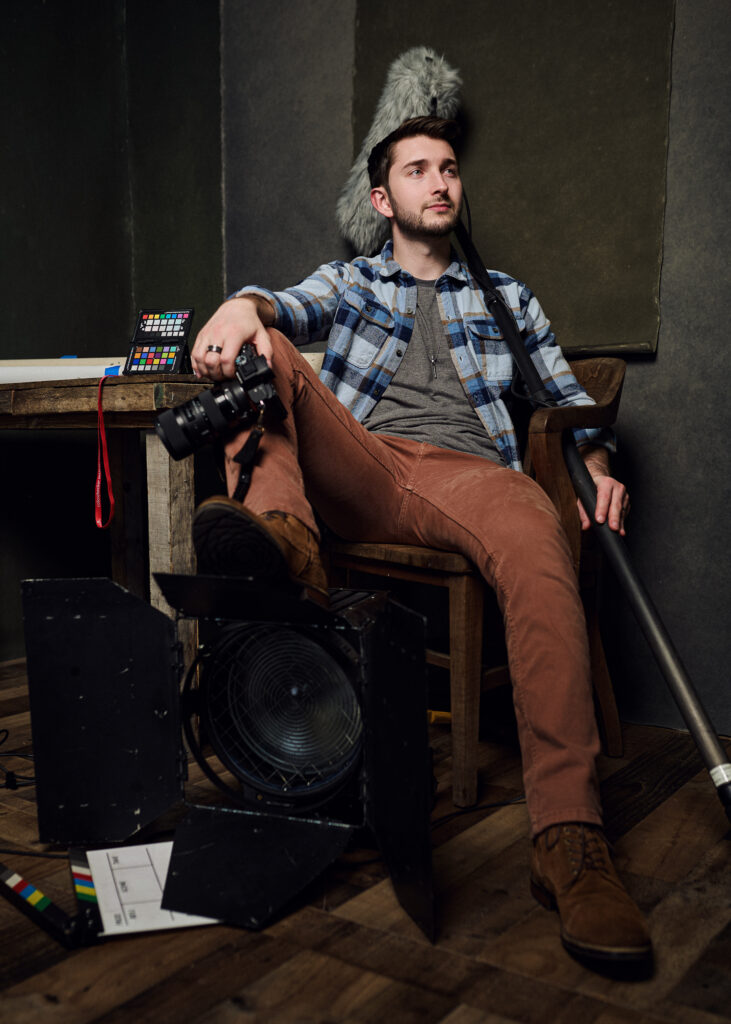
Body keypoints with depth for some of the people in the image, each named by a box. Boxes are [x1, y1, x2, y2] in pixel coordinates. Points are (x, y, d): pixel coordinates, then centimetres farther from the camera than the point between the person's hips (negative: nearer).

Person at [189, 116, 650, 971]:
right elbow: (294, 308, 2)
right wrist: (245, 306, -24)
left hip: (468, 470, 0)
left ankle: (569, 843, -43)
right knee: (261, 349, -20)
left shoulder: (506, 296, 31)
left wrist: (600, 469, 4)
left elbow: (570, 399, 27)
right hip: (358, 469, 1)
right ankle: (283, 532, -49)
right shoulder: (349, 281, 27)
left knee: (537, 543, -36)